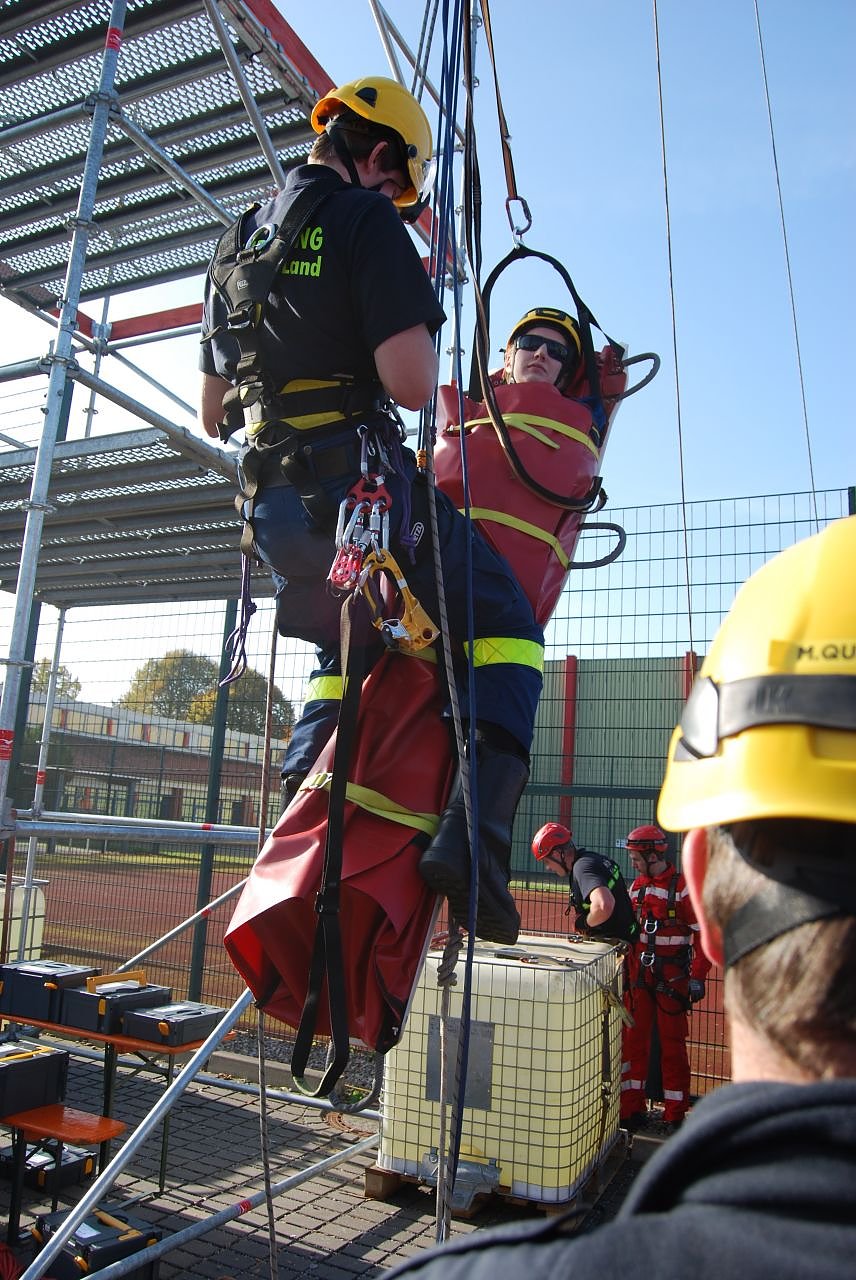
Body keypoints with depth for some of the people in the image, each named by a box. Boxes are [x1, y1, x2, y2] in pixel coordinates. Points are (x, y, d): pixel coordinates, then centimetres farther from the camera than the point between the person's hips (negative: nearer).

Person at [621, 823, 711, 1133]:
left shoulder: (683, 888, -11)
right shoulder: (637, 886, 10)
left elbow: (704, 934, -12)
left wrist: (698, 976, -15)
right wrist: (627, 971, 17)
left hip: (671, 979, -6)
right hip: (639, 976, 6)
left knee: (672, 1045, 3)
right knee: (633, 1040, 8)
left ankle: (674, 1115, 15)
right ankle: (631, 1109, 19)